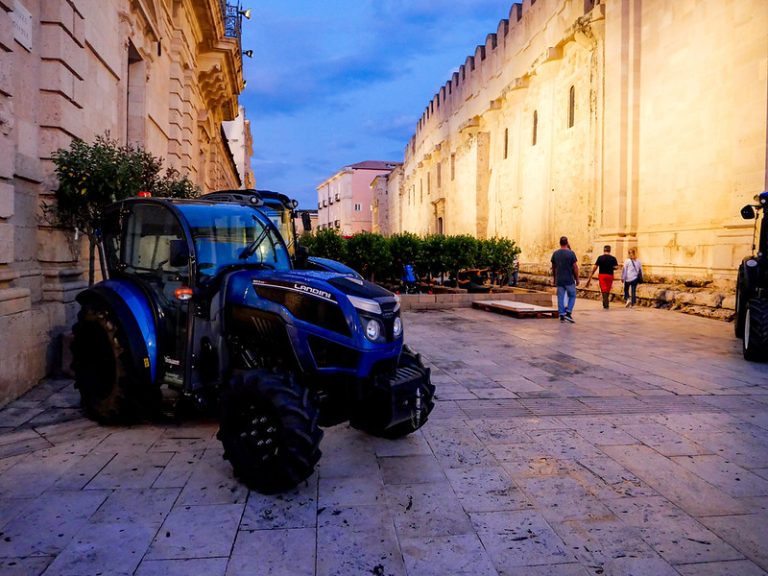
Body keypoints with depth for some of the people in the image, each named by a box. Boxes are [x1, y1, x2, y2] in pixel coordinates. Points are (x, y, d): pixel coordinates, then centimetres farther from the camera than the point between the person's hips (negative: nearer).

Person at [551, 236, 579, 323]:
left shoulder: (555, 253, 4)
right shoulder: (571, 253, -8)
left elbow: (553, 267, 11)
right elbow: (575, 267, -7)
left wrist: (554, 278, 22)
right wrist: (577, 279, 2)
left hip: (559, 280, 3)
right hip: (569, 280, -3)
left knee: (560, 297, 7)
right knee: (572, 296, 10)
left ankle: (562, 315, 7)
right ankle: (568, 312, -2)